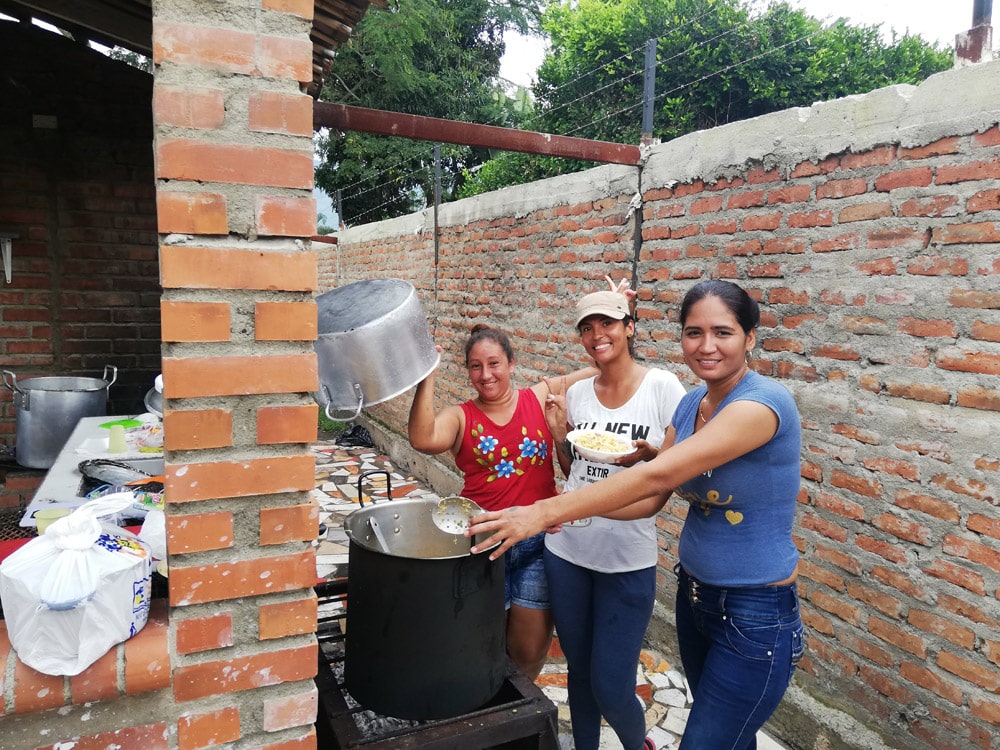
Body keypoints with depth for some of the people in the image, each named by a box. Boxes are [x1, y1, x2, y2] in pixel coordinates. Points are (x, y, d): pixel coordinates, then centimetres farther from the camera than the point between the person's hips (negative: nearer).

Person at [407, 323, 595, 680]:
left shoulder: (541, 397, 2)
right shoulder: (460, 417, -1)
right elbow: (423, 439, -21)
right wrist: (426, 379, -26)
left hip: (538, 542, 1)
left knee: (530, 653, 13)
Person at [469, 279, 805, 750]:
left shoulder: (762, 402, -24)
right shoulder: (690, 404, 2)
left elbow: (656, 475, -31)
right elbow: (650, 499, 1)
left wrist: (545, 511, -30)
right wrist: (565, 509, -13)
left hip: (756, 616, -7)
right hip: (696, 595, 7)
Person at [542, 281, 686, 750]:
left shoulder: (662, 387, -8)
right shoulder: (577, 393, 5)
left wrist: (647, 456, -24)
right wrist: (559, 436, -4)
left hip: (629, 558, -4)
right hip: (567, 551, 4)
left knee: (610, 686, 3)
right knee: (579, 672, 18)